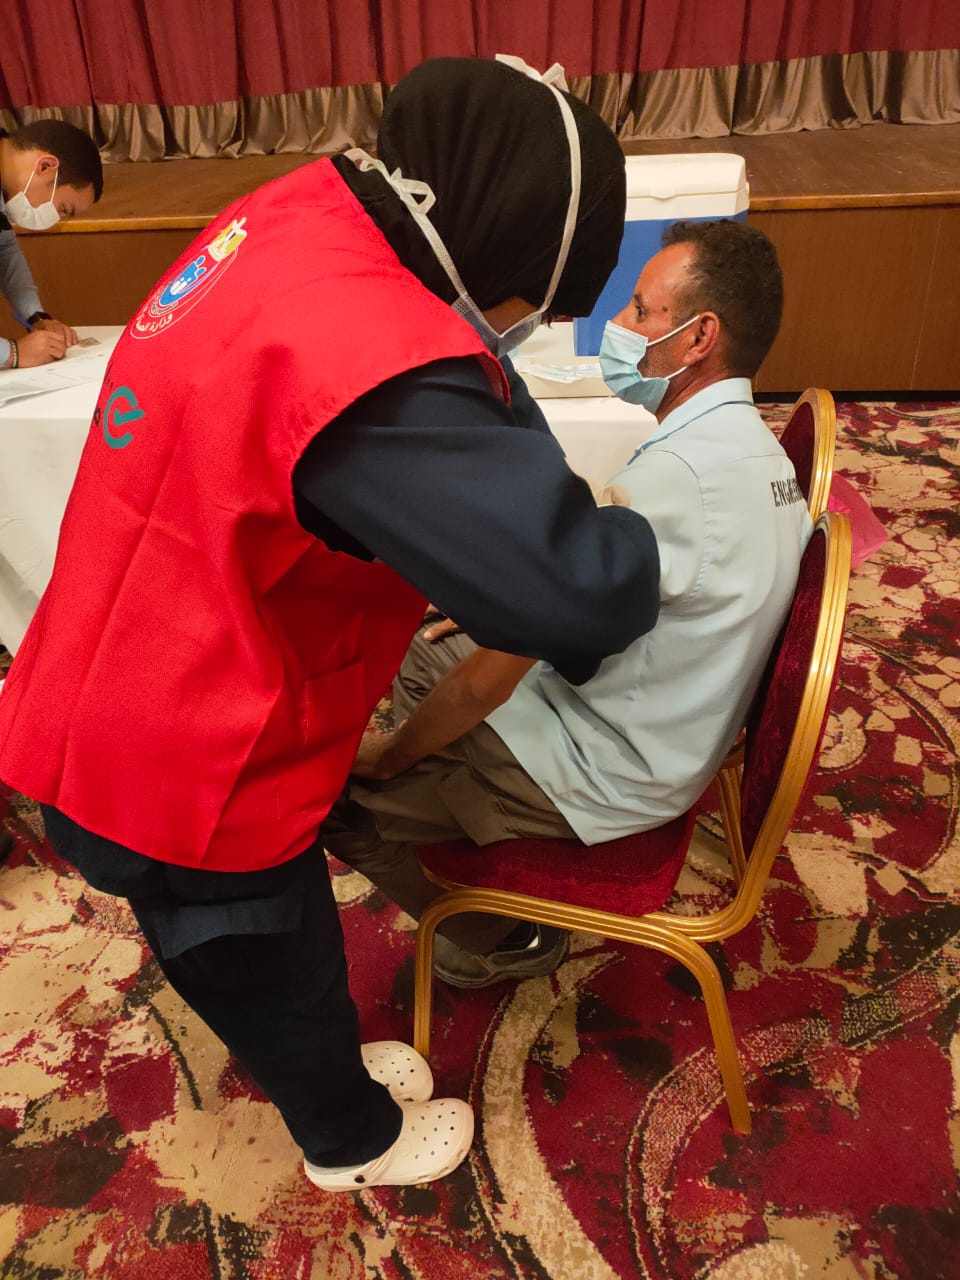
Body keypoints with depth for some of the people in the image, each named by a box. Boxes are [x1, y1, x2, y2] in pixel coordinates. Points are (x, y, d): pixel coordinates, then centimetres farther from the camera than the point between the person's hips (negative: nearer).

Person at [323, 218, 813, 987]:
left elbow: (495, 672, -29)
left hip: (603, 777, -9)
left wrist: (391, 754, -12)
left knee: (333, 792, -2)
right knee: (423, 655, 19)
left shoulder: (671, 479, -32)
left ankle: (504, 943, 17)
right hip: (662, 731, 9)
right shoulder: (749, 444, 0)